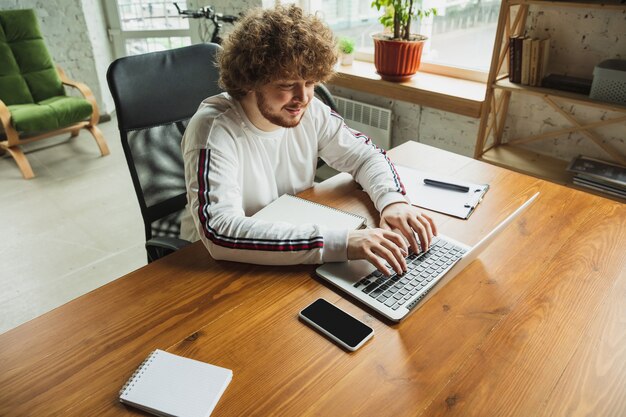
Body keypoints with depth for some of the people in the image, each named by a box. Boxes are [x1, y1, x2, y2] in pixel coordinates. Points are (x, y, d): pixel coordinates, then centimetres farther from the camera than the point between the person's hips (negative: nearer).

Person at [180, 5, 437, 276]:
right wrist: (339, 242, -41)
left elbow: (365, 155, 1)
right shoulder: (214, 129, -25)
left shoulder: (311, 111, -10)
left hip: (294, 247, 5)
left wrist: (393, 200, -20)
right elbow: (219, 232, -35)